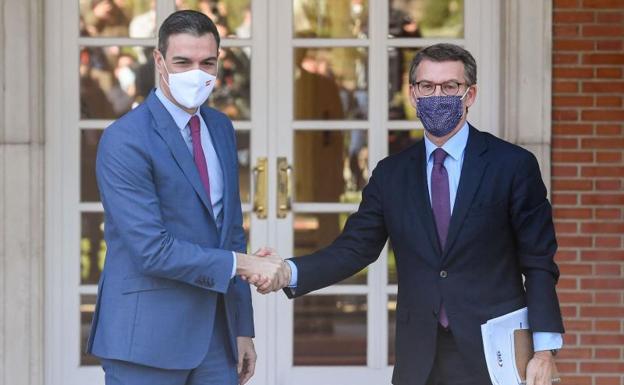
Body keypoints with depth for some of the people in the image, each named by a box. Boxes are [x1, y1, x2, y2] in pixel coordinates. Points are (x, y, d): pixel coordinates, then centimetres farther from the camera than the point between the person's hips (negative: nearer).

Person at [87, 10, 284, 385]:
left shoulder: (221, 128, 12)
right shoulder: (125, 140, -12)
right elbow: (152, 249, -18)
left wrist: (243, 327, 15)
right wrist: (240, 264, -14)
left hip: (215, 334, 7)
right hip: (148, 339, -7)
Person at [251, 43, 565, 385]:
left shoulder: (513, 165, -1)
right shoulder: (391, 174, 10)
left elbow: (538, 264, -3)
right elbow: (354, 248, 6)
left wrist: (544, 349, -10)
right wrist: (288, 274, -11)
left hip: (493, 355, -3)